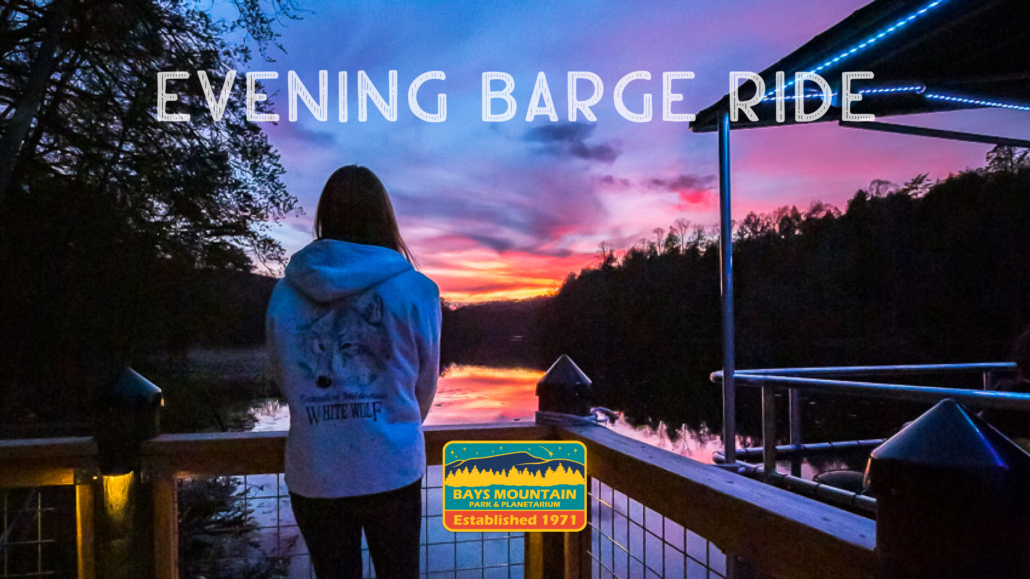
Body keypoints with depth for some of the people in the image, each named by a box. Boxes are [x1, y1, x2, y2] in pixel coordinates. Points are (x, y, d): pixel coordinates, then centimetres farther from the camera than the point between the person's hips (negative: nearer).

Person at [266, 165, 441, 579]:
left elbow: (284, 380, 3)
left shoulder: (286, 292, -3)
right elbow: (425, 384, 1)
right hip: (390, 470, -2)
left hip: (312, 474, 2)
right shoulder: (415, 289, -9)